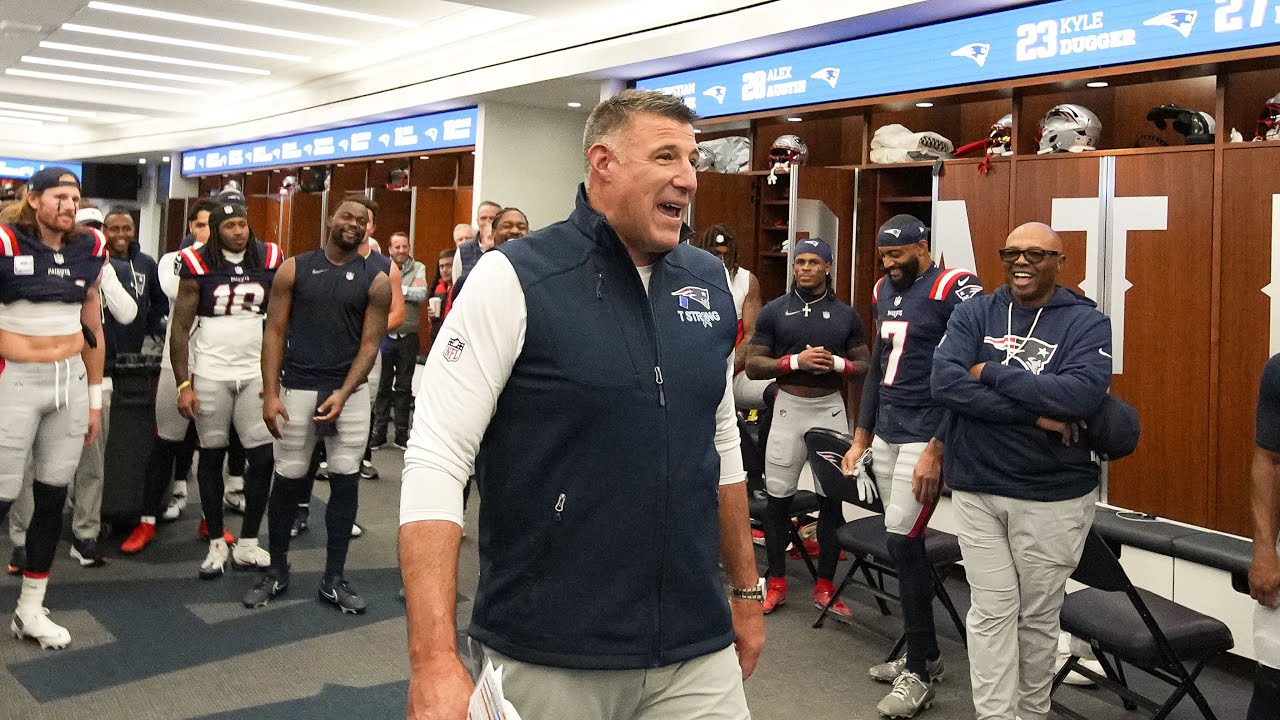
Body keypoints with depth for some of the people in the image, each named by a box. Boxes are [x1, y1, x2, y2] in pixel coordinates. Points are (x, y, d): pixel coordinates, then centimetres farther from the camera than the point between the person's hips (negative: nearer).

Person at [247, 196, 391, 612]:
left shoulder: (376, 280, 2)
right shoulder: (294, 269, 3)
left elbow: (369, 344, -1)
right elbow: (275, 333, 2)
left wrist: (342, 394, -12)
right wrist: (270, 393, -6)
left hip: (349, 391, 1)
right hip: (296, 389, 0)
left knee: (345, 481, 3)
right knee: (288, 480, 5)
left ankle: (334, 579, 15)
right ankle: (277, 571, 22)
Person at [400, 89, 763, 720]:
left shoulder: (710, 282, 5)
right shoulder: (514, 280, -11)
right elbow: (435, 460, -16)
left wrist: (746, 591, 16)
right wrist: (435, 662, -23)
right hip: (547, 657, -4)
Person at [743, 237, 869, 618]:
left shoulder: (846, 315, 7)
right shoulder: (774, 311, 3)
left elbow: (864, 367, 10)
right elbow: (753, 365, -1)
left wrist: (837, 363, -11)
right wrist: (796, 361, -15)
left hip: (831, 409, 1)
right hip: (788, 408, -1)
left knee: (831, 499, 4)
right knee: (778, 498, 4)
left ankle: (825, 587, 16)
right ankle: (776, 582, 18)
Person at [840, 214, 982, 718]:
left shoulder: (955, 290, -11)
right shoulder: (884, 291, 13)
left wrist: (937, 450, -18)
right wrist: (861, 438, 19)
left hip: (925, 438, -7)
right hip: (885, 435, 7)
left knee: (903, 543, -8)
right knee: (901, 544, 10)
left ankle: (919, 671, 6)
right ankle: (925, 654, 23)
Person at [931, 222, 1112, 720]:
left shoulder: (1086, 322, -4)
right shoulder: (973, 314, 2)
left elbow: (1081, 395, -22)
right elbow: (945, 383, -14)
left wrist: (990, 372, -16)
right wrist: (1036, 414, -19)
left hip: (1054, 496, -1)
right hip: (976, 488, 1)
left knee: (1038, 615, 12)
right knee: (992, 611, 3)